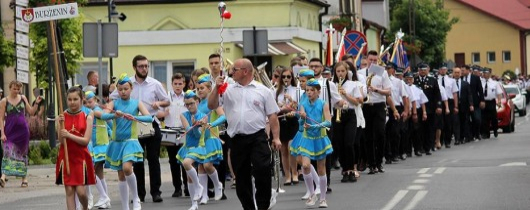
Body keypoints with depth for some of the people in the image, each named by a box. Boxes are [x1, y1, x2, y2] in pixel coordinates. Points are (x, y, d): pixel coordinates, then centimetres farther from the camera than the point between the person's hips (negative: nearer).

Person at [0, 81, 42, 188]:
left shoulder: (23, 98, 8)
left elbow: (31, 112, 13)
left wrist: (37, 103, -3)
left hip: (22, 130, 3)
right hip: (10, 131, -3)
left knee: (23, 153, 9)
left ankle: (24, 177, 17)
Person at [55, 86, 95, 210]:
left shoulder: (87, 117, -1)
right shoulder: (62, 117, 2)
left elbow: (86, 140, -9)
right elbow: (61, 141, -5)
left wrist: (69, 135, -21)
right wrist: (61, 124, -18)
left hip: (81, 158, -1)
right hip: (66, 157, 1)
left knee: (81, 192, -4)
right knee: (69, 191, 0)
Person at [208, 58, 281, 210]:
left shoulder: (262, 91, 4)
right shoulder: (228, 90, 10)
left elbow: (272, 116, 3)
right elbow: (211, 106, 6)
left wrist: (276, 137, -3)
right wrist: (216, 88, -5)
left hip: (258, 138, -3)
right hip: (237, 139, 3)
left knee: (262, 172, -12)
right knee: (241, 176, 8)